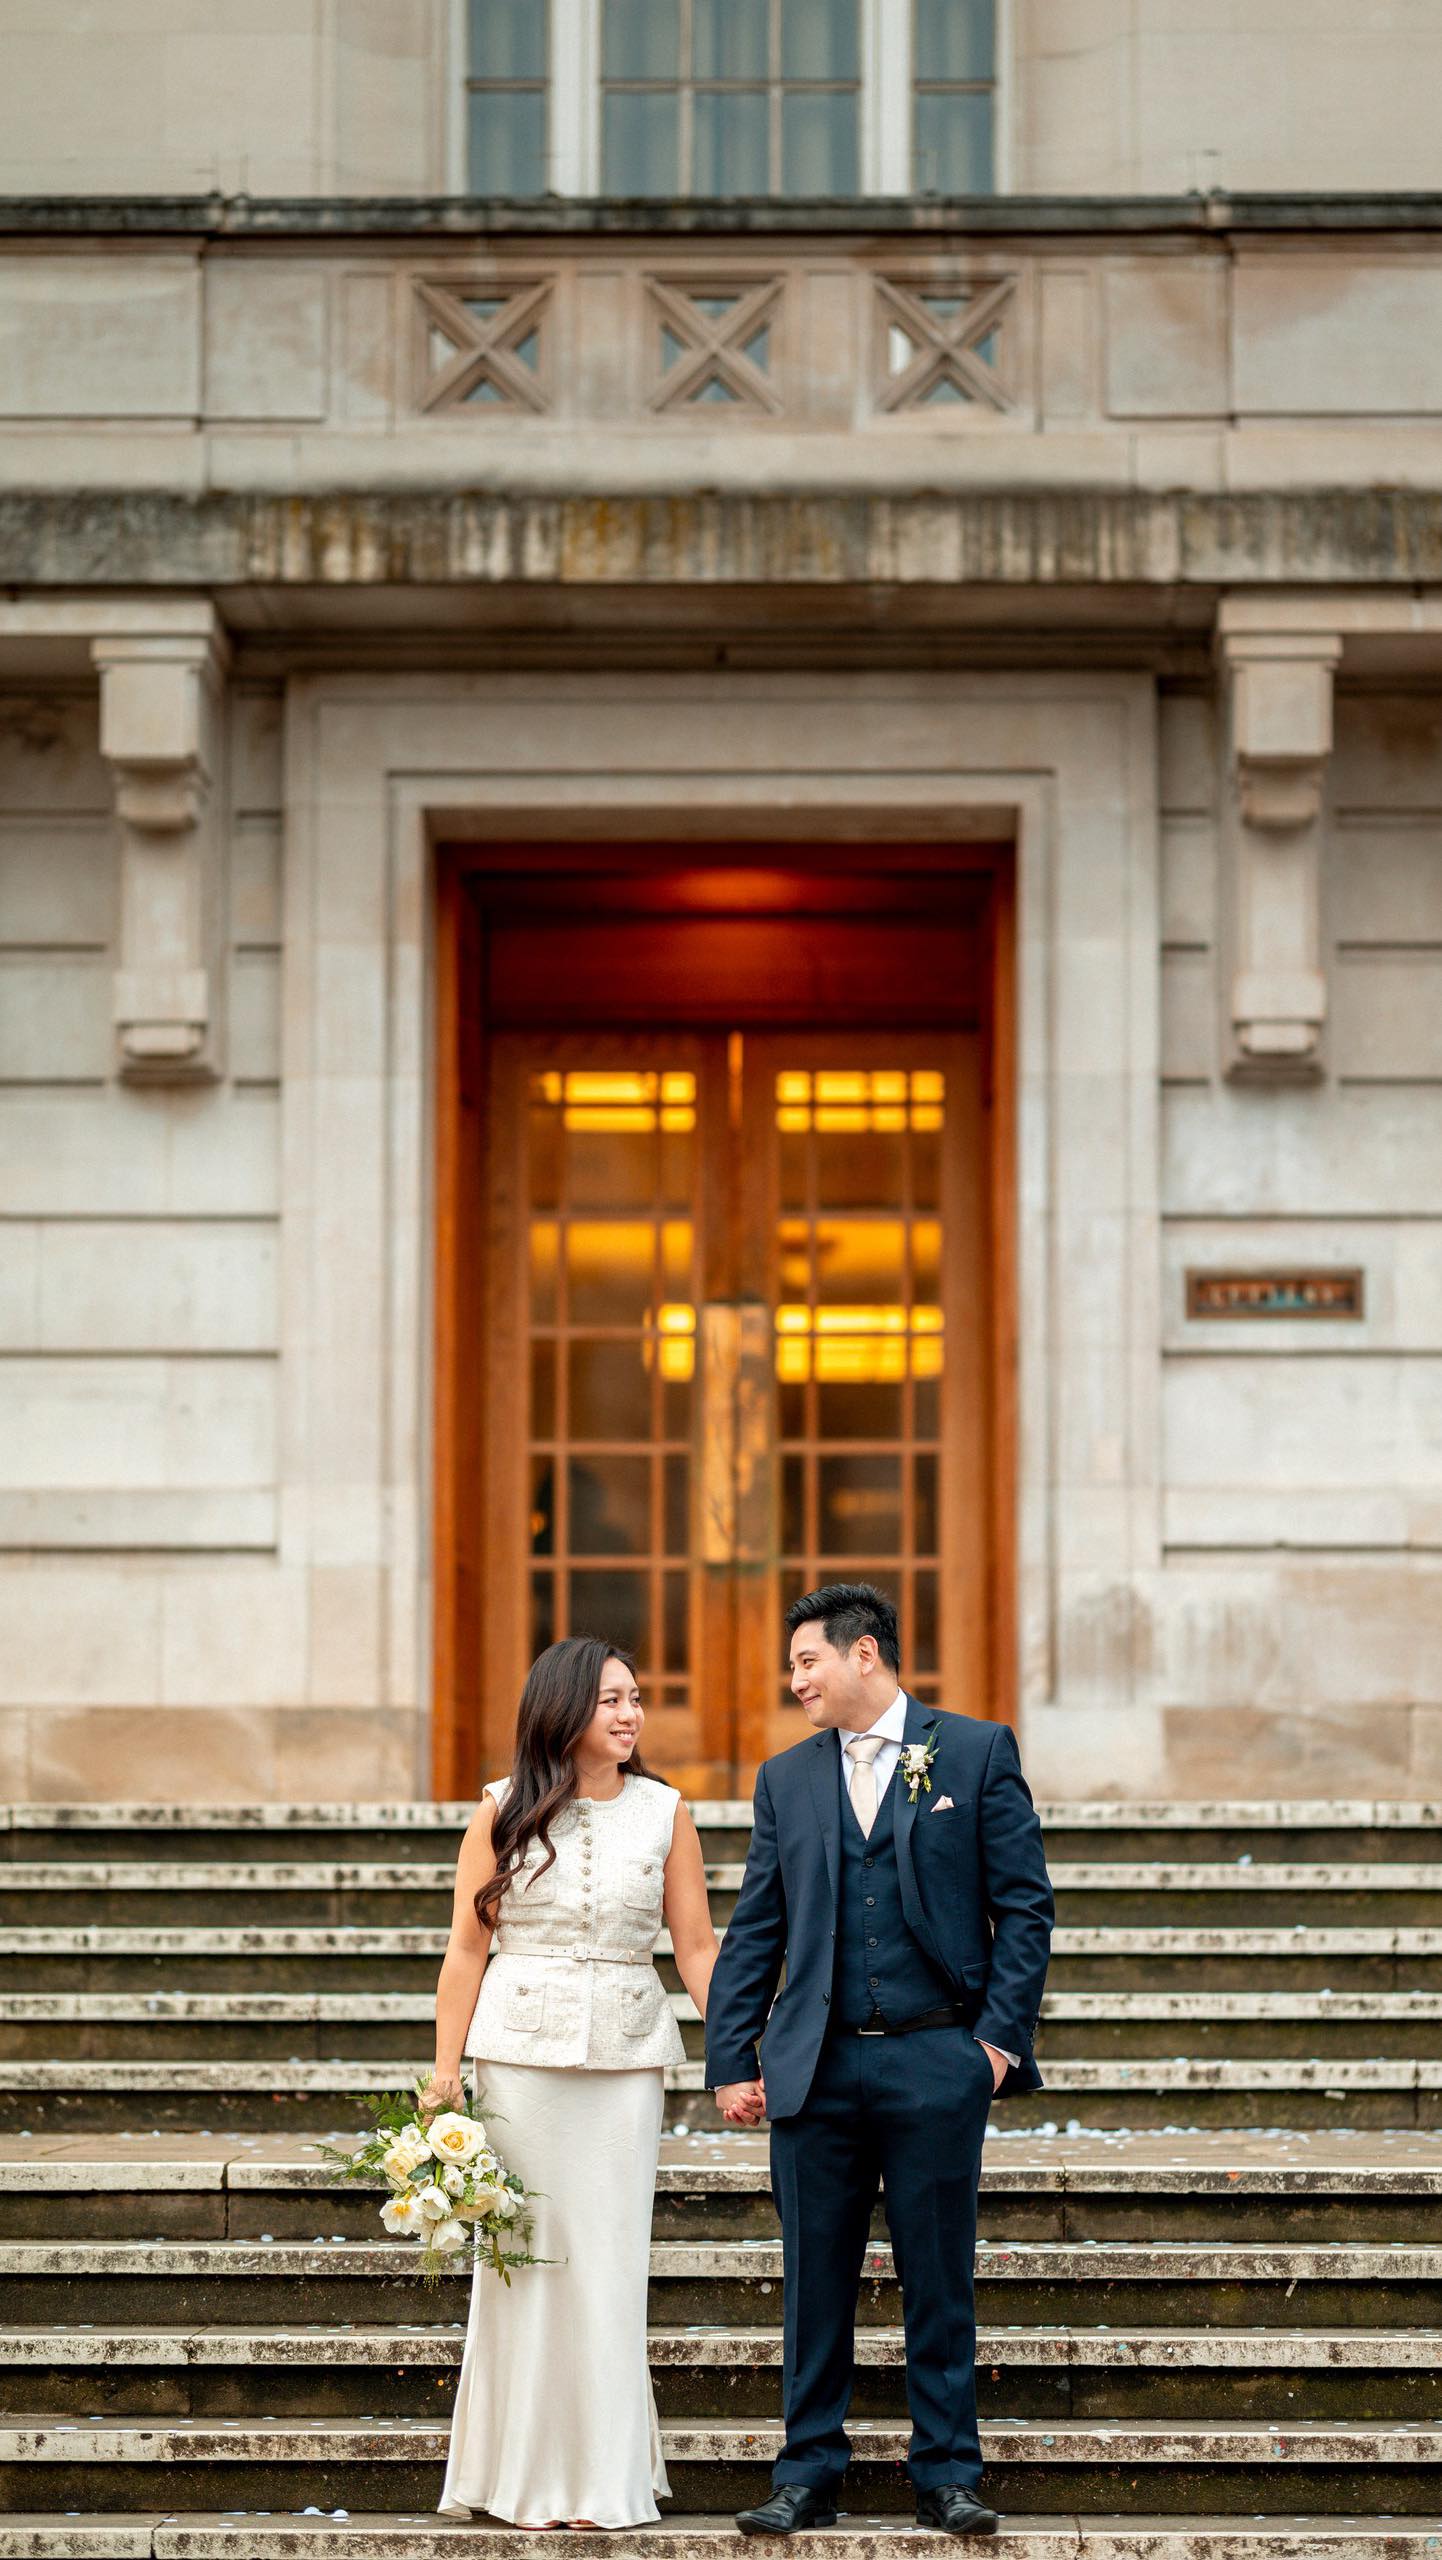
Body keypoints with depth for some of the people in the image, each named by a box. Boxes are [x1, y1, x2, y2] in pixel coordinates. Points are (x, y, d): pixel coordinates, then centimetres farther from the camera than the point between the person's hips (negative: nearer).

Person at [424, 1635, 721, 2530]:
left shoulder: (664, 1812, 5)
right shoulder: (505, 1812, 2)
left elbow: (696, 1946, 5)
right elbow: (468, 1949, 3)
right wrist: (444, 2072, -2)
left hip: (625, 2056, 1)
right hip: (519, 2054, -1)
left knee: (610, 2259, 2)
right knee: (524, 2256, 2)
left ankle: (606, 2479, 9)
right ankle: (524, 2474, 11)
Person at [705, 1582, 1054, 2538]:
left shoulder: (976, 1751, 3)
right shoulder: (786, 1779, 11)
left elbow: (1025, 1905, 2)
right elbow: (754, 1930, 12)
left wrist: (1002, 2034, -5)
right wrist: (732, 2059, 5)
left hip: (936, 2063, -2)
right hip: (816, 2067, 3)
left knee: (939, 2281, 3)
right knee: (815, 2282, 5)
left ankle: (948, 2475, 11)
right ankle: (809, 2475, 13)